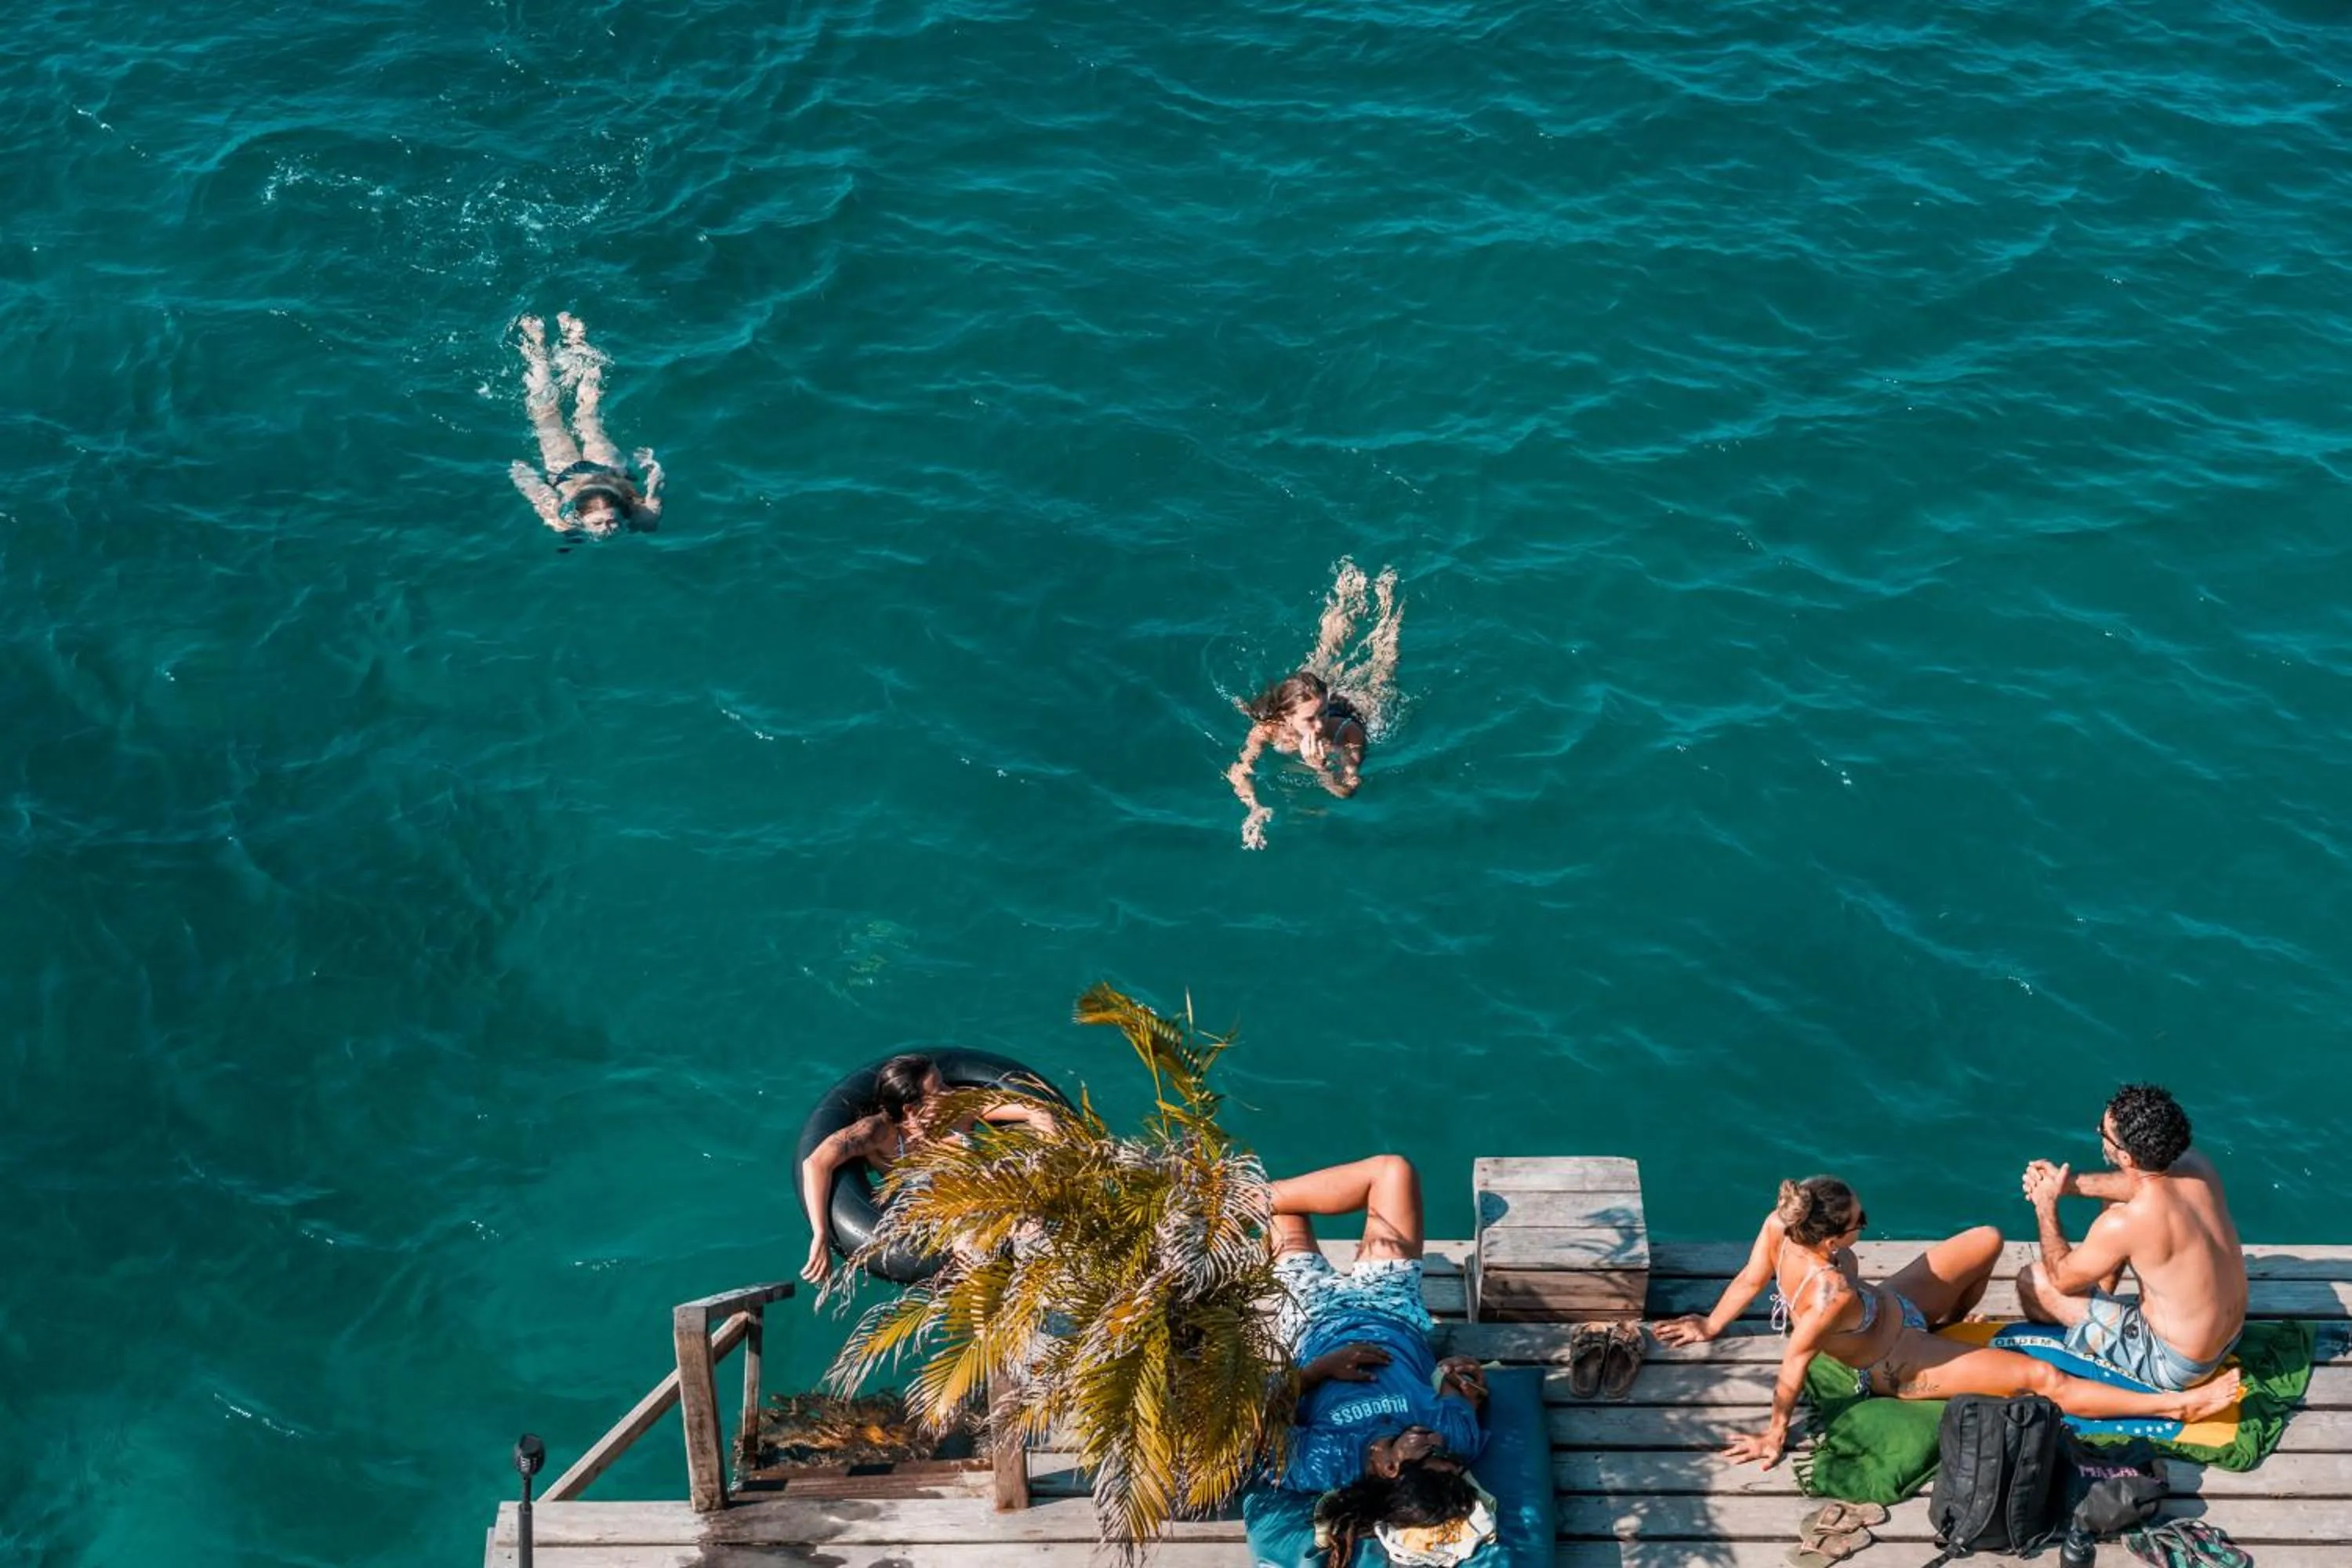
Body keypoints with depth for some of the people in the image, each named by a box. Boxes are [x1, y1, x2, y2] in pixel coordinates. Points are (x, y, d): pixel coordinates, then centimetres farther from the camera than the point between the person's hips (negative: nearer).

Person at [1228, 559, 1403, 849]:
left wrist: (1320, 769, -64)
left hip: (1359, 704, -2)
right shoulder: (1269, 729, -43)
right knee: (1324, 658, 33)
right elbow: (1238, 772, -45)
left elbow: (1347, 791, -45)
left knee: (1380, 667, 30)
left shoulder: (1349, 734, -46)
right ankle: (1350, 592, 58)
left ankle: (1385, 598, 53)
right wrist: (1255, 810, -62)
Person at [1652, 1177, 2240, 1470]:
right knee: (2044, 1378, -8)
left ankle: (1949, 1326, 41)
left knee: (1988, 1240, 14)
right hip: (1901, 1367, -8)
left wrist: (1711, 1327, 6)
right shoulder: (1834, 1294, -44)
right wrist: (1775, 1434, -16)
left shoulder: (1783, 1223, -27)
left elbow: (1749, 1280, -11)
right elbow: (1792, 1365, -32)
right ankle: (2177, 1404, -2)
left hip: (1892, 1304, 8)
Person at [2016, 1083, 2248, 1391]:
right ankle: (2100, 1303, 34)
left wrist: (2046, 1205, -3)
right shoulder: (2198, 1166, -15)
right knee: (2115, 1201, 16)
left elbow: (2062, 1279, -14)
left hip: (2175, 1365, -7)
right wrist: (2071, 1183, -1)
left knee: (2033, 1280, 3)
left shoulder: (2122, 1225, -33)